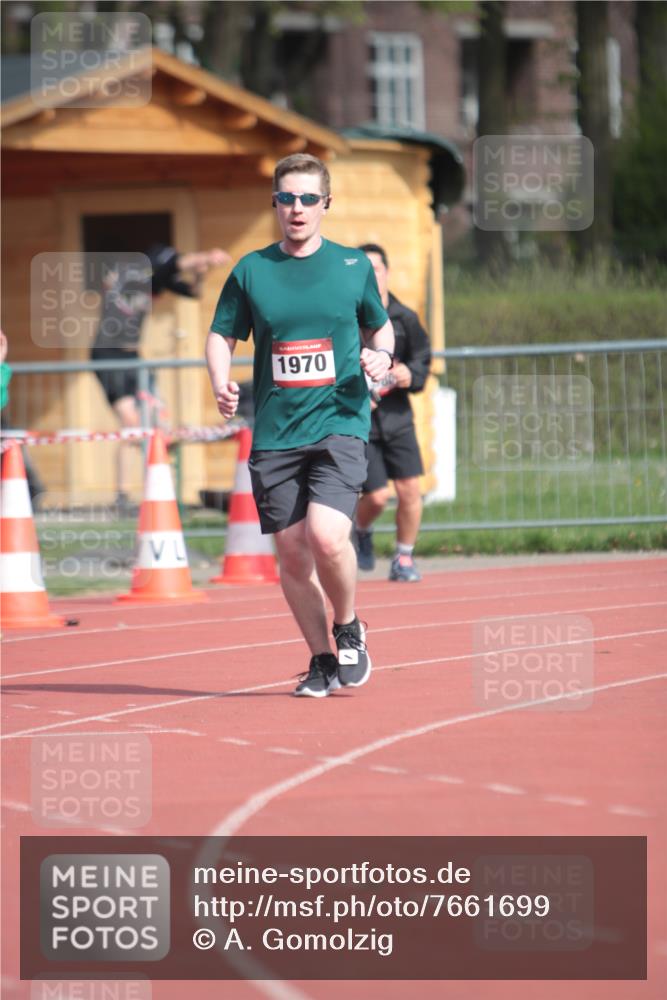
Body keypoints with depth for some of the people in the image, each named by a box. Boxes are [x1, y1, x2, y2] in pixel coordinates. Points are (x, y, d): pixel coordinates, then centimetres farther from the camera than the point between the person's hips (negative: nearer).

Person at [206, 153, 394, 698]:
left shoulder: (354, 265, 5)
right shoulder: (251, 270, 6)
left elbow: (380, 326, 18)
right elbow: (222, 335, 12)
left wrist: (381, 355, -4)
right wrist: (221, 383, -7)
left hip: (339, 424, -2)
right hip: (275, 433, 2)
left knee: (326, 537, -20)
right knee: (291, 552, 3)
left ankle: (349, 630, 7)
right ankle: (322, 659, 20)